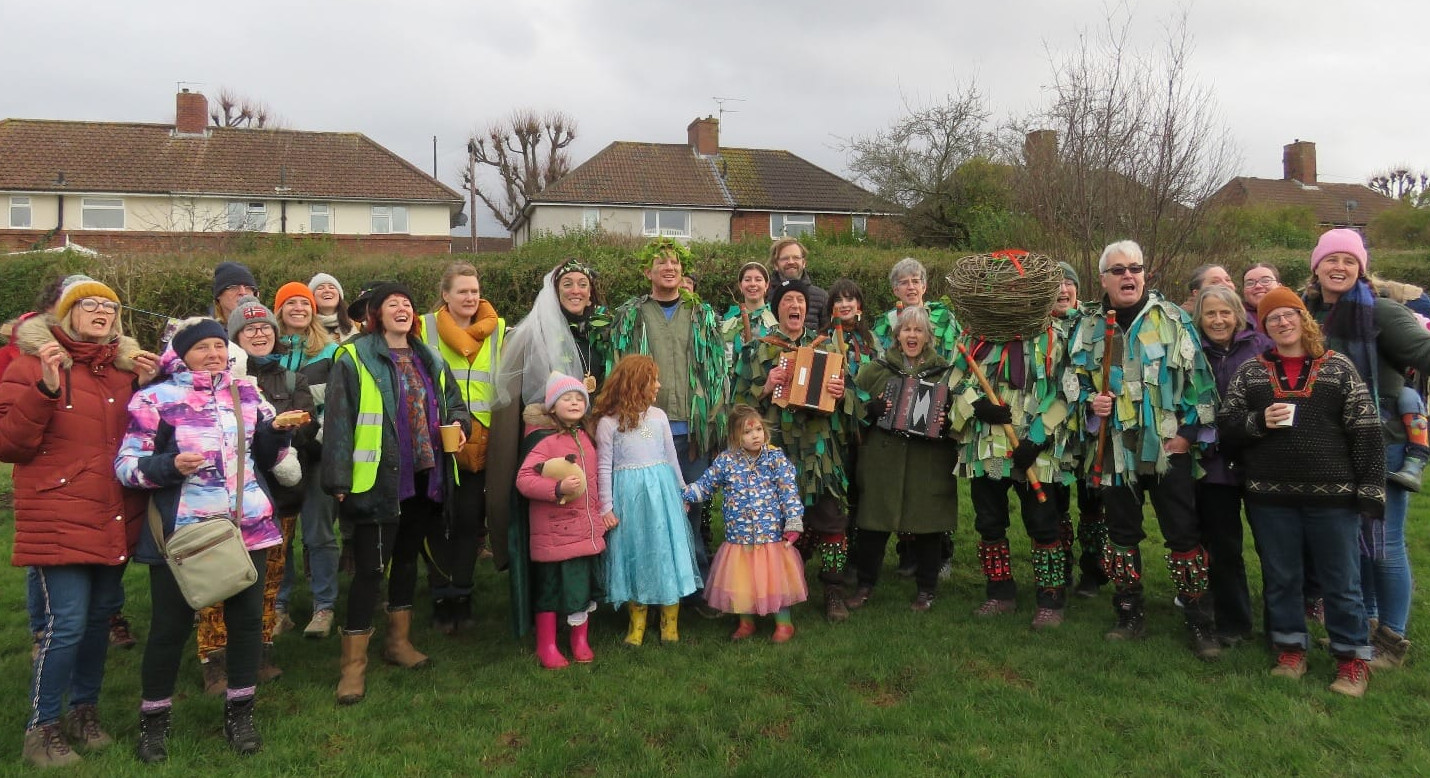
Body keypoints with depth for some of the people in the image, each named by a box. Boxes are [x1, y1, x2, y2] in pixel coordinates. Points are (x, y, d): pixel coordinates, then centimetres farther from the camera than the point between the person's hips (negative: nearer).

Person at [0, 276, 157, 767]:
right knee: (65, 623, -7)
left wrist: (147, 388, 0)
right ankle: (42, 728, 10)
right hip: (60, 519, -5)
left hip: (115, 518, 5)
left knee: (100, 616, 13)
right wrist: (44, 388, -21)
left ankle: (84, 711, 30)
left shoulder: (126, 366, 10)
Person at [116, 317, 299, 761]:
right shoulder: (155, 399, -5)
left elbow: (265, 457, 15)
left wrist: (278, 432, -5)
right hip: (180, 532, -4)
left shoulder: (246, 392, 9)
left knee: (247, 617, 9)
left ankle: (239, 713, 25)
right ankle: (153, 720, 26)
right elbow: (125, 465, -6)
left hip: (247, 526, 4)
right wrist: (170, 466, -23)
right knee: (171, 624, 6)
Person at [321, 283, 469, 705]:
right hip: (379, 480, -6)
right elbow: (338, 421, -9)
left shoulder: (429, 360, 13)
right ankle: (353, 664, 4)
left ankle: (399, 639, 34)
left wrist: (459, 421, -1)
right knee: (370, 567, -5)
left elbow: (454, 401, 23)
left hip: (424, 477, 6)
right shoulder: (354, 359, -6)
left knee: (407, 557, 19)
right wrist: (340, 481, -14)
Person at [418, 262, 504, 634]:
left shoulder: (497, 330, 7)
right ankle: (442, 599, 15)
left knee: (470, 519, 5)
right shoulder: (425, 329, 1)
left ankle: (461, 597, 17)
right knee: (438, 520, 3)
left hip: (479, 441, 2)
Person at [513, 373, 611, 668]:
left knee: (586, 586, 13)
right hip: (555, 532, -7)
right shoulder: (545, 440, -11)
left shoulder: (584, 437, 11)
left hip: (587, 530, 7)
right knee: (551, 588, 3)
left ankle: (581, 642, 30)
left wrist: (602, 511, 18)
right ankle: (547, 648, 19)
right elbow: (523, 479, -19)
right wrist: (558, 488, -29)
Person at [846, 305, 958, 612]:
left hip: (929, 463, 0)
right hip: (882, 459, 0)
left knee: (926, 524, 4)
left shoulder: (944, 371, 8)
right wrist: (875, 408, -12)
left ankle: (926, 588, 23)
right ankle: (865, 584, 19)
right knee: (874, 523, 2)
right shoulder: (876, 369, 9)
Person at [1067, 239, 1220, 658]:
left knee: (1184, 534, 0)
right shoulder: (1088, 326, 8)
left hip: (1168, 447, -3)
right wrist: (1091, 402, -7)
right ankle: (1130, 615, 25)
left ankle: (1199, 624, 11)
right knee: (1122, 533, 12)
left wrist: (1191, 429, -6)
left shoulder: (1172, 318, 0)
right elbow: (1075, 381, 14)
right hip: (1115, 449, 3)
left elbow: (1198, 376, -1)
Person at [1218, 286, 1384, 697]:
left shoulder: (1338, 367, 2)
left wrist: (1370, 488, -5)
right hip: (1270, 496, 2)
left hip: (1332, 495, -2)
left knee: (1342, 581, 7)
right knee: (1281, 577, 13)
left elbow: (1366, 432, 0)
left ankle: (1352, 658, 22)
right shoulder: (1249, 372, 6)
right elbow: (1225, 421, 6)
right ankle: (1291, 648, 28)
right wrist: (1258, 421, -14)